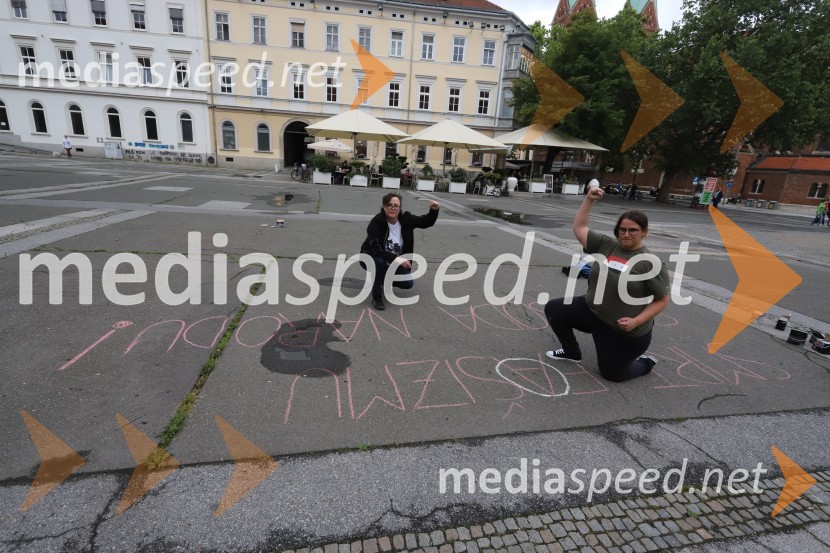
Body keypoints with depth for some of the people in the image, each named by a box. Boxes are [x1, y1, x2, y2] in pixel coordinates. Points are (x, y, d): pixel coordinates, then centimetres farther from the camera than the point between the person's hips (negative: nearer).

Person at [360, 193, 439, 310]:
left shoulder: (405, 219, -13)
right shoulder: (376, 222, -26)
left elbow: (426, 222, -2)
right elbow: (375, 249, -34)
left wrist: (434, 211, -23)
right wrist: (396, 258, -43)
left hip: (395, 263, 4)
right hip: (372, 258, -4)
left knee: (408, 283, -11)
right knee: (379, 262, -38)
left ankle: (383, 280, 22)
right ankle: (376, 297, -17)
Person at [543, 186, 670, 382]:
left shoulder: (651, 263, -15)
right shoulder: (606, 245, -3)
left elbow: (662, 300, -10)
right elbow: (579, 228, 0)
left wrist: (636, 321, -19)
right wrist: (589, 200, -8)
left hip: (625, 331, -5)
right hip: (592, 312, 5)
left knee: (612, 373, 4)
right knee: (553, 309, 0)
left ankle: (645, 363, 36)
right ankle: (572, 352, 19)